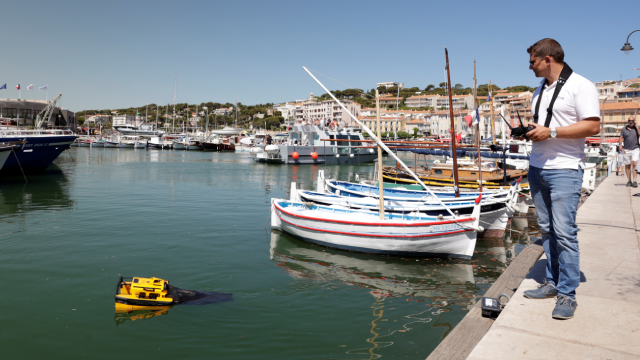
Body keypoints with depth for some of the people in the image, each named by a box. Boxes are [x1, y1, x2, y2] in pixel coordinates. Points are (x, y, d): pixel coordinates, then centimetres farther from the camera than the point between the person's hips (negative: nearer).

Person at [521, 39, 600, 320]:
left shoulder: (580, 86, -8)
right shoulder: (540, 89, 17)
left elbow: (593, 126, -16)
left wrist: (551, 132, -21)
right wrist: (529, 131, 5)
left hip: (564, 170, -8)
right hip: (537, 168, 8)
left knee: (564, 231, -9)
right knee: (547, 229, 11)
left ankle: (567, 294, 1)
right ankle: (552, 283, 20)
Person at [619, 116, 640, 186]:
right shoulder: (624, 129, 8)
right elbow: (621, 137, 6)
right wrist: (620, 145, -10)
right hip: (626, 150, 1)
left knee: (634, 164, -15)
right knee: (627, 165, 6)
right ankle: (629, 181, 15)